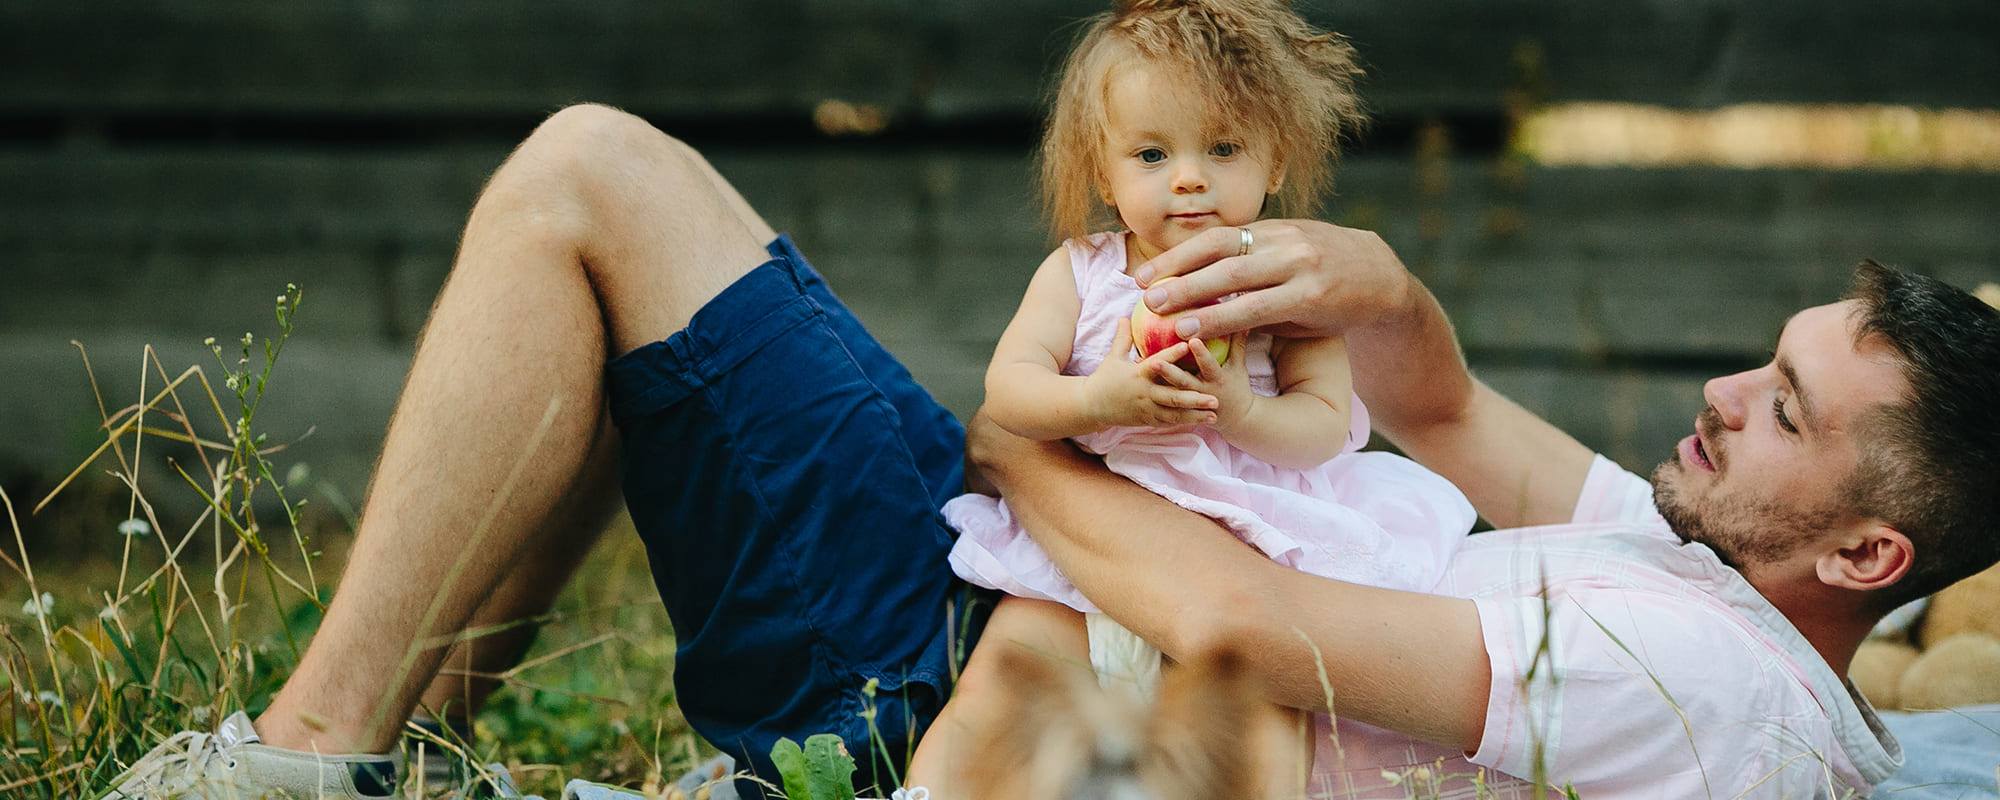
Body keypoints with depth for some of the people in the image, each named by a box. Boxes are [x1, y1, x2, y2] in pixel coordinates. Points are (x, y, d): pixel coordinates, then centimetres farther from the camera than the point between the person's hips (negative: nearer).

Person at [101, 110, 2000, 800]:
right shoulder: (1696, 551, 8)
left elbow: (1239, 624, -31)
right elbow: (1437, 406, 18)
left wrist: (1014, 443, -13)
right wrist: (1370, 275, -6)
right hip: (1022, 591, 10)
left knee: (586, 176, -11)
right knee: (589, 184, 17)